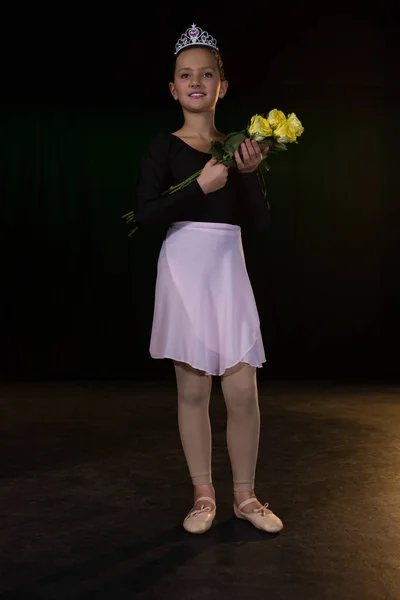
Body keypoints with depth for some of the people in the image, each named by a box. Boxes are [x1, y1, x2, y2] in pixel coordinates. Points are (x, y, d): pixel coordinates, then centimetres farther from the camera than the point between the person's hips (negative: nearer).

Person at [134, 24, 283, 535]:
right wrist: (202, 186, -15)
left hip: (229, 271, 3)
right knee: (193, 390, 2)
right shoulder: (163, 148, 1)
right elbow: (144, 215, -11)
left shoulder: (238, 148, 10)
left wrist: (248, 174, -10)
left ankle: (245, 496, 18)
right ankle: (203, 496, 19)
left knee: (242, 391, 0)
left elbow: (260, 222, 6)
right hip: (184, 270, -2)